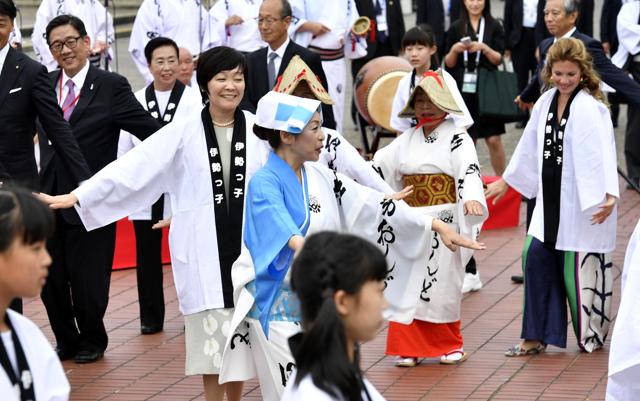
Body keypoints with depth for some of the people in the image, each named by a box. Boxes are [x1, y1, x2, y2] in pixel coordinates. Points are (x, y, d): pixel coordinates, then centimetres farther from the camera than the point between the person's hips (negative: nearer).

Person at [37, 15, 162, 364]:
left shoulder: (111, 87, -7)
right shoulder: (44, 86, 7)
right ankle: (66, 340, 30)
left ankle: (92, 342, 27)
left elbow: (154, 132, -9)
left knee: (87, 279, 5)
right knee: (51, 279, 10)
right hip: (50, 196, 5)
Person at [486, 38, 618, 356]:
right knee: (536, 258, 3)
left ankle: (592, 336, 20)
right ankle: (536, 337, 11)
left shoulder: (590, 109, -17)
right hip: (550, 199, 7)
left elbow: (602, 153, -26)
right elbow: (529, 145, 18)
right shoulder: (545, 103, 6)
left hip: (583, 204, -7)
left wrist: (609, 195, -37)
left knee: (579, 266, 1)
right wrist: (506, 180, 25)